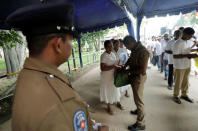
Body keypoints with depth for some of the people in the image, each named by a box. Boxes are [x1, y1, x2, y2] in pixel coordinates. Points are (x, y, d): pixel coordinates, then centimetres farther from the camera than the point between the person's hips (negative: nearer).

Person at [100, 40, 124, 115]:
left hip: (114, 75, 7)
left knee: (116, 90, 20)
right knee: (108, 91, 9)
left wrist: (119, 66, -5)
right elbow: (102, 68, -27)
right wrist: (113, 66, -34)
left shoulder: (113, 54, 4)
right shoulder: (103, 56, -20)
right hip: (107, 77, -7)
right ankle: (109, 107, 29)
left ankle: (118, 103, 42)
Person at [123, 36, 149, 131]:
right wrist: (124, 66, 7)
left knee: (138, 99, 1)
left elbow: (143, 69, -28)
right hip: (134, 76, 9)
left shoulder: (143, 51, -25)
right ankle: (138, 110, 49)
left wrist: (129, 71, -18)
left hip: (139, 77, -9)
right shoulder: (134, 49, 2)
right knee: (136, 96, 25)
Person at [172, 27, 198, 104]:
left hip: (187, 65, 8)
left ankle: (184, 95, 35)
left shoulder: (188, 41, 5)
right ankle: (175, 96, 25)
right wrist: (187, 55, -26)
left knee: (186, 81, 18)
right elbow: (175, 56, -23)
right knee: (178, 82, 6)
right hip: (179, 67, -7)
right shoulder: (178, 43, -20)